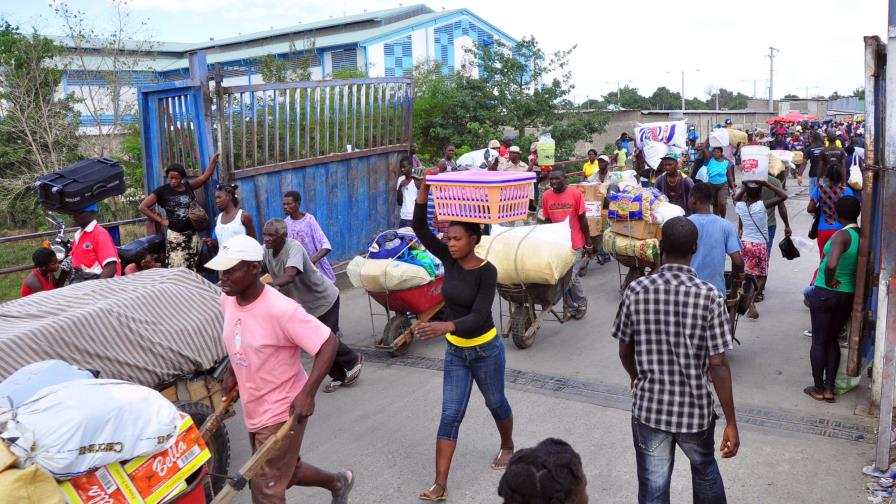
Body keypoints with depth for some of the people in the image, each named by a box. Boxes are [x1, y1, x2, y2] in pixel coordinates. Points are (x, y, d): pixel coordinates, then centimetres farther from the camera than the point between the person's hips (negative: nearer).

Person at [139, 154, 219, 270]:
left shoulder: (188, 186, 6)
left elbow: (204, 177, 7)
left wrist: (214, 161, -4)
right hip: (175, 235, -3)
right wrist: (161, 220, -4)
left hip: (192, 234, 3)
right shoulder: (162, 190, -3)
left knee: (192, 269, 9)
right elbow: (142, 207, -1)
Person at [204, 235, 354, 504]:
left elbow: (329, 343, -26)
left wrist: (307, 393, -32)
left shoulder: (280, 309, -28)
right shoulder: (227, 300, -4)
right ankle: (339, 482, 50)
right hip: (253, 410, 8)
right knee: (286, 472, 25)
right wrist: (231, 372, 6)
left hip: (282, 411, -8)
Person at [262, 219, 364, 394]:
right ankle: (339, 376, 31)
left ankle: (354, 361, 27)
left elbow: (289, 275, -49)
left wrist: (268, 285, -64)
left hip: (324, 298, -7)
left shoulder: (294, 247, -33)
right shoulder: (265, 251, -10)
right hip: (304, 304, 7)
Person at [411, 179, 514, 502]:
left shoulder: (486, 271, -21)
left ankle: (507, 446, 50)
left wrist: (445, 326, -46)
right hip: (455, 351, 4)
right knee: (450, 415, 2)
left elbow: (479, 316, -30)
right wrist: (424, 189, -24)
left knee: (496, 403, 20)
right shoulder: (449, 260, -7)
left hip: (486, 350, -4)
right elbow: (419, 228, -13)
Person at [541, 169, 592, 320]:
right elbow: (547, 220, 8)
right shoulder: (546, 196, 0)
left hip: (575, 243, -3)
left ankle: (581, 303, 20)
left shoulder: (576, 194, -8)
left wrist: (588, 243, -1)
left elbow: (582, 219, -3)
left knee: (572, 276, -7)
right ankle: (569, 307, 22)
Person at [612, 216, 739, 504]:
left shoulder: (636, 290, -10)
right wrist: (731, 422, -6)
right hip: (695, 408, 0)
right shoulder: (709, 296, -15)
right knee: (705, 473, 28)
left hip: (649, 407, 0)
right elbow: (718, 365, -15)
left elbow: (625, 351, -1)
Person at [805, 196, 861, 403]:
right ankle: (829, 388, 19)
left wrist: (829, 281, -18)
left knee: (819, 341, 7)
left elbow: (831, 264, -35)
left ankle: (818, 389, 15)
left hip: (824, 293, -6)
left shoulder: (842, 236, -20)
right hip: (849, 295, 6)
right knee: (833, 340, 18)